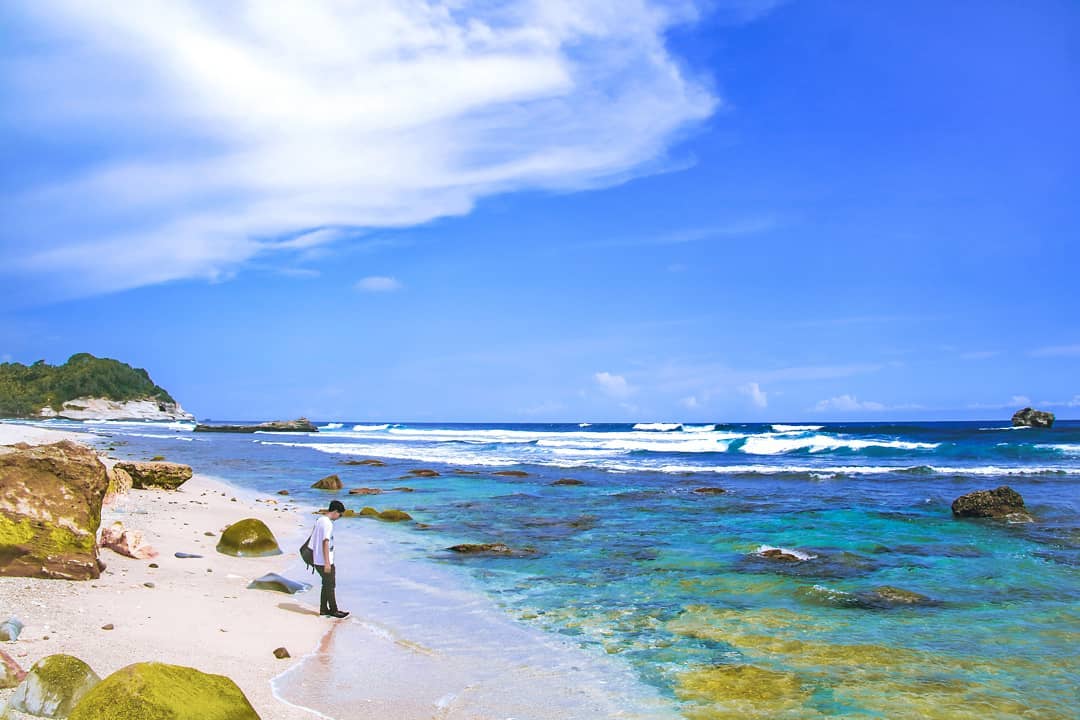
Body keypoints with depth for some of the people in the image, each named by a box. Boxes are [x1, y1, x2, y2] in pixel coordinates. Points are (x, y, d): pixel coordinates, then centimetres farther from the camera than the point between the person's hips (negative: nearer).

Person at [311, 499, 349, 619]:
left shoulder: (319, 520, 9)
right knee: (330, 586, 3)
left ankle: (323, 609, 23)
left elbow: (314, 538, 17)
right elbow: (325, 543, -23)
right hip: (325, 562, -9)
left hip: (318, 561, 9)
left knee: (326, 584, 18)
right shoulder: (328, 524, -19)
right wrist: (327, 563, -22)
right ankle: (333, 611, 13)